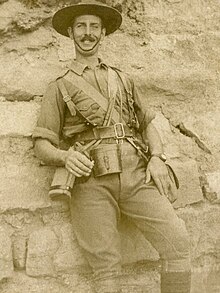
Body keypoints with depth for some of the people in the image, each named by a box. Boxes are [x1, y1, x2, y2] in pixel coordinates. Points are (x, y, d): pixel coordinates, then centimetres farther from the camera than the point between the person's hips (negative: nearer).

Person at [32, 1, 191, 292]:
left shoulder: (123, 80, 25)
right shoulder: (59, 87, 15)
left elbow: (149, 124, 22)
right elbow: (42, 145, 8)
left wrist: (157, 158, 1)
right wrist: (66, 157, -15)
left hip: (136, 176, 3)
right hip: (92, 182, -2)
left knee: (178, 242, -16)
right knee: (107, 269, -11)